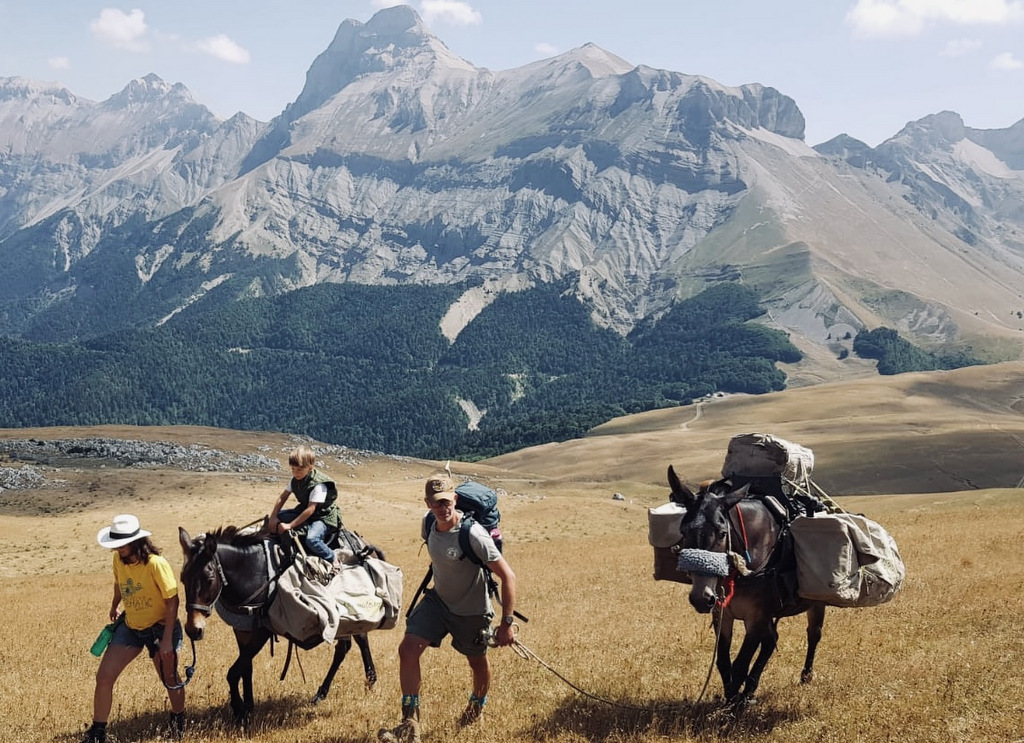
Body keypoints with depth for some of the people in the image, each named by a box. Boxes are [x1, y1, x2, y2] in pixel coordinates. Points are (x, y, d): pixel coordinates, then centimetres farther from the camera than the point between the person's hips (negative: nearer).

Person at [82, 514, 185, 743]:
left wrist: (167, 639, -23)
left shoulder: (156, 564, -27)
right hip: (130, 627, 5)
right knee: (103, 677, -3)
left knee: (170, 681, 11)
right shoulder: (119, 560, -8)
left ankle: (179, 723, 40)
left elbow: (172, 601, -22)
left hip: (159, 628, -5)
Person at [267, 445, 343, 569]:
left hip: (324, 516, -8)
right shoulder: (295, 479, -4)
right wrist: (273, 517, -11)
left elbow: (310, 509, -30)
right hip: (303, 511, 8)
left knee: (311, 539, -35)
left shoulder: (319, 484, -29)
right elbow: (282, 497, 2)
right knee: (279, 517, -5)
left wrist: (290, 525, -28)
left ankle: (333, 559, -14)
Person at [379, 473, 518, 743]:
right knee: (408, 649, -12)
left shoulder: (473, 535, -31)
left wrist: (507, 623, -27)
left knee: (477, 662, 17)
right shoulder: (428, 522, -12)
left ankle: (477, 705, 51)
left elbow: (508, 577, -28)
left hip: (471, 610, -5)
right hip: (438, 600, 5)